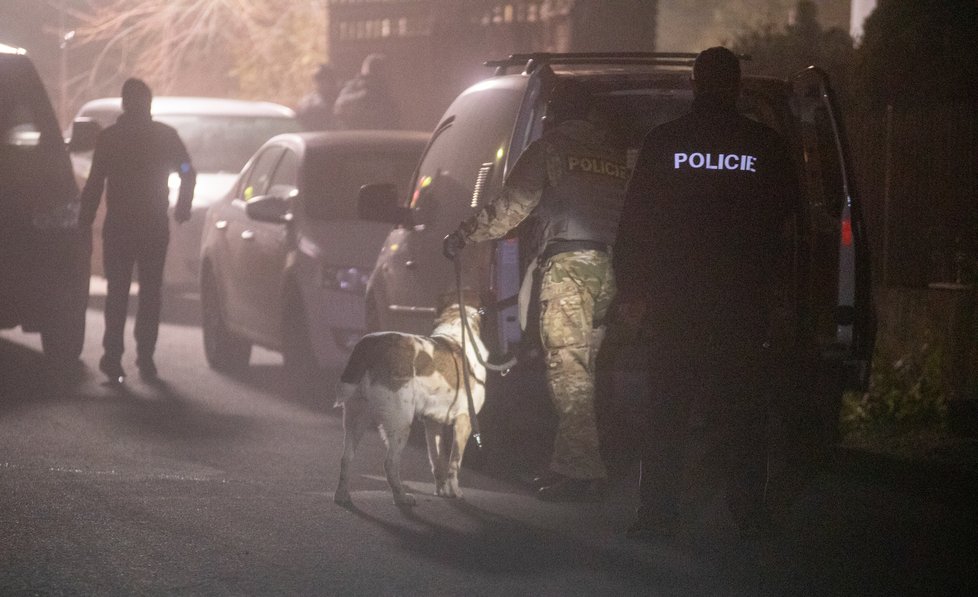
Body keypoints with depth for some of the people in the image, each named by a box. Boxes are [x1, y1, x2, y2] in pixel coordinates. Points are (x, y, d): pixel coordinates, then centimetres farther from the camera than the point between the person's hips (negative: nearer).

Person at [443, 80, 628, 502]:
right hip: (609, 268, 6)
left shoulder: (550, 148, 2)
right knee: (580, 366, 13)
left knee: (567, 368, -8)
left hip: (569, 263, -6)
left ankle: (582, 470, -15)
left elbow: (510, 208, 0)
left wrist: (462, 237, 10)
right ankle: (569, 463, 14)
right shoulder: (615, 153, 20)